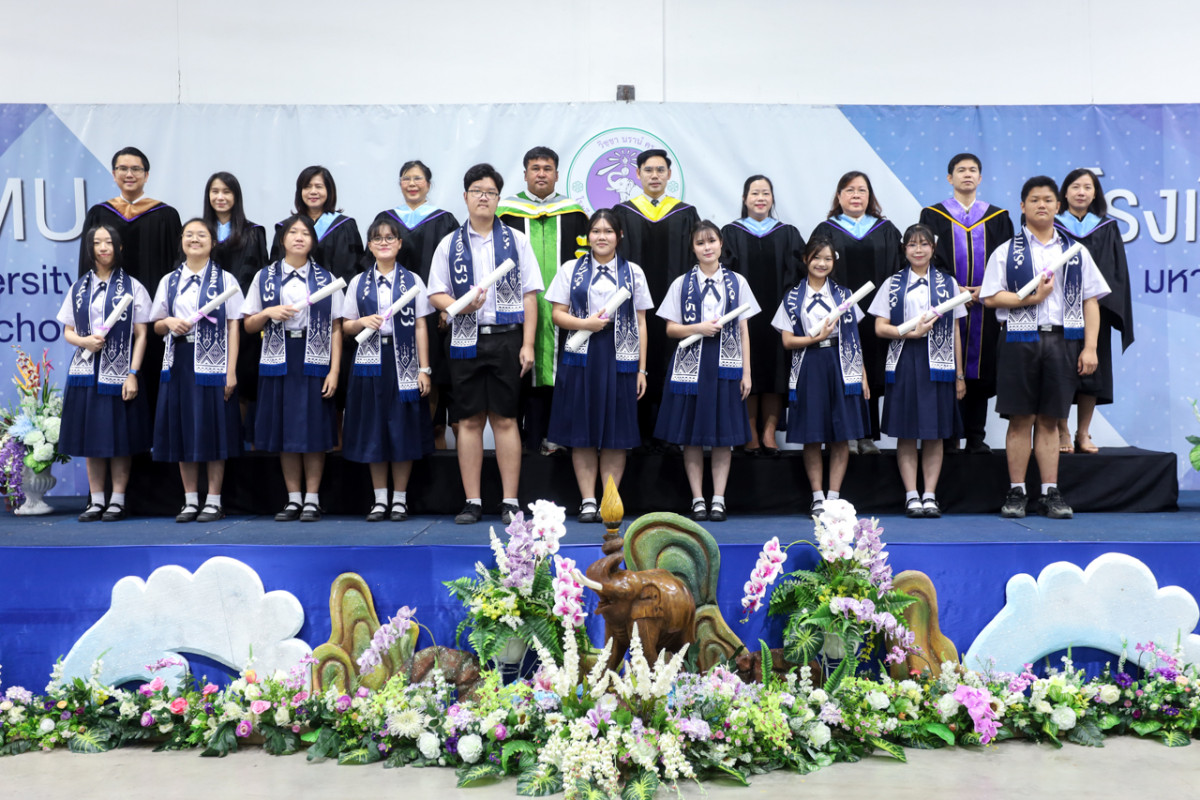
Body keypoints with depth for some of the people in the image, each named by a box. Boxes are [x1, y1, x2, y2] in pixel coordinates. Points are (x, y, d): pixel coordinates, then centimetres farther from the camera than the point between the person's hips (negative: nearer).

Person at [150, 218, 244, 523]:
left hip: (212, 363, -3)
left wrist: (231, 371, -9)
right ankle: (190, 500, 14)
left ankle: (214, 500, 6)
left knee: (213, 429, -1)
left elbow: (233, 327, -2)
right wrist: (169, 322, -7)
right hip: (179, 361, 4)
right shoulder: (169, 281, 13)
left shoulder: (225, 279, 3)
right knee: (183, 430, 5)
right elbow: (156, 326, 17)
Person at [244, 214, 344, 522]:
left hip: (314, 362, -1)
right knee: (284, 431, 4)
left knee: (313, 430, -1)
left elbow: (336, 328, 2)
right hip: (278, 362, 2)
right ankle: (293, 499, 14)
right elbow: (248, 325, 10)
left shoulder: (326, 278, 6)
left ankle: (312, 499, 8)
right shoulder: (264, 277, 9)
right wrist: (268, 313, -11)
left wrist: (334, 370, -6)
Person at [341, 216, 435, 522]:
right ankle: (380, 499, 15)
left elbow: (421, 327, 1)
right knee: (374, 430, 4)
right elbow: (345, 326, 10)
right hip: (370, 362, 2)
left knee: (403, 429, 1)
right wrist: (363, 323, -12)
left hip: (404, 363, -1)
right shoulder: (358, 282, 9)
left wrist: (424, 369, -4)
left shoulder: (412, 281, 4)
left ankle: (400, 498, 12)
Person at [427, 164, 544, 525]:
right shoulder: (450, 245, 9)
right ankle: (473, 502, 11)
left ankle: (510, 501, 7)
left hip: (506, 339, -1)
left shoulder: (516, 241, 6)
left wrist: (528, 345, -6)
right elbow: (436, 294, 8)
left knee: (505, 420, 1)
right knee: (470, 421, 4)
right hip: (466, 340, 1)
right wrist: (460, 306, -14)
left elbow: (530, 295, 2)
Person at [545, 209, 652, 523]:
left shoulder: (633, 272, 10)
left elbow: (640, 323, 7)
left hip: (620, 360, 0)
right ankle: (588, 501, 9)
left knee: (616, 434, 2)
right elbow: (558, 314, 5)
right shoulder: (571, 269, 9)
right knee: (583, 433, 1)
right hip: (581, 358, 0)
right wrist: (585, 324, -14)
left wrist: (642, 369, 2)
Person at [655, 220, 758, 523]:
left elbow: (744, 330, 6)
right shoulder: (682, 283, 6)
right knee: (691, 435, 2)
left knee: (724, 435, 2)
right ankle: (697, 499, 11)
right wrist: (698, 328, -14)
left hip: (725, 365, 0)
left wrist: (746, 372, 1)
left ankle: (718, 499, 10)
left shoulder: (737, 282, 8)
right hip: (690, 365, 0)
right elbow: (671, 329, 5)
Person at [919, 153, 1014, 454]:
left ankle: (976, 438, 9)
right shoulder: (933, 215, 7)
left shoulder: (997, 218, 12)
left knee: (980, 372, 3)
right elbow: (929, 260, -1)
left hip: (984, 308, 2)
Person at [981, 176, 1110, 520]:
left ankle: (1051, 492, 11)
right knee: (1020, 419, 1)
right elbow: (991, 298, -2)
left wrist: (1090, 348, -1)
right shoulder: (1006, 252, 6)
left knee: (1050, 419, 6)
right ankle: (1016, 492, 9)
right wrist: (1031, 298, -13)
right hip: (1019, 340, -1)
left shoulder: (1076, 252, 11)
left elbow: (1090, 301, 7)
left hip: (1062, 341, 2)